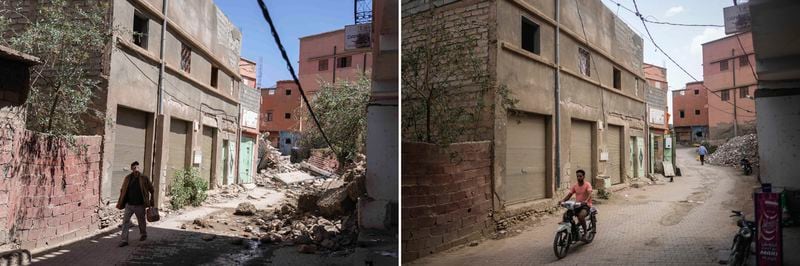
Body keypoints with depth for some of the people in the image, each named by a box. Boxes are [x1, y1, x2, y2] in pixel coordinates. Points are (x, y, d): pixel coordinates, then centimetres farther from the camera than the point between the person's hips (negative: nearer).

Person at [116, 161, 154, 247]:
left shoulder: (144, 179, -8)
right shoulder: (128, 178, 1)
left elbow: (152, 190, 1)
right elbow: (123, 190, 10)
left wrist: (151, 201, 2)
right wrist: (120, 203, 7)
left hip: (140, 205, -2)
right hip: (129, 204, 2)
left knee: (141, 221, 13)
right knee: (125, 221, -5)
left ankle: (143, 235, 37)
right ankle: (124, 240, 1)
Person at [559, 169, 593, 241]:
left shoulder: (587, 184, -6)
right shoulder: (575, 186, 9)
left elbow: (589, 194, -23)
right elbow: (569, 195, 4)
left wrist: (586, 201, -44)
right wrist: (562, 201, -15)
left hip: (586, 205, -5)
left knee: (581, 216, -35)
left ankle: (585, 233, -15)